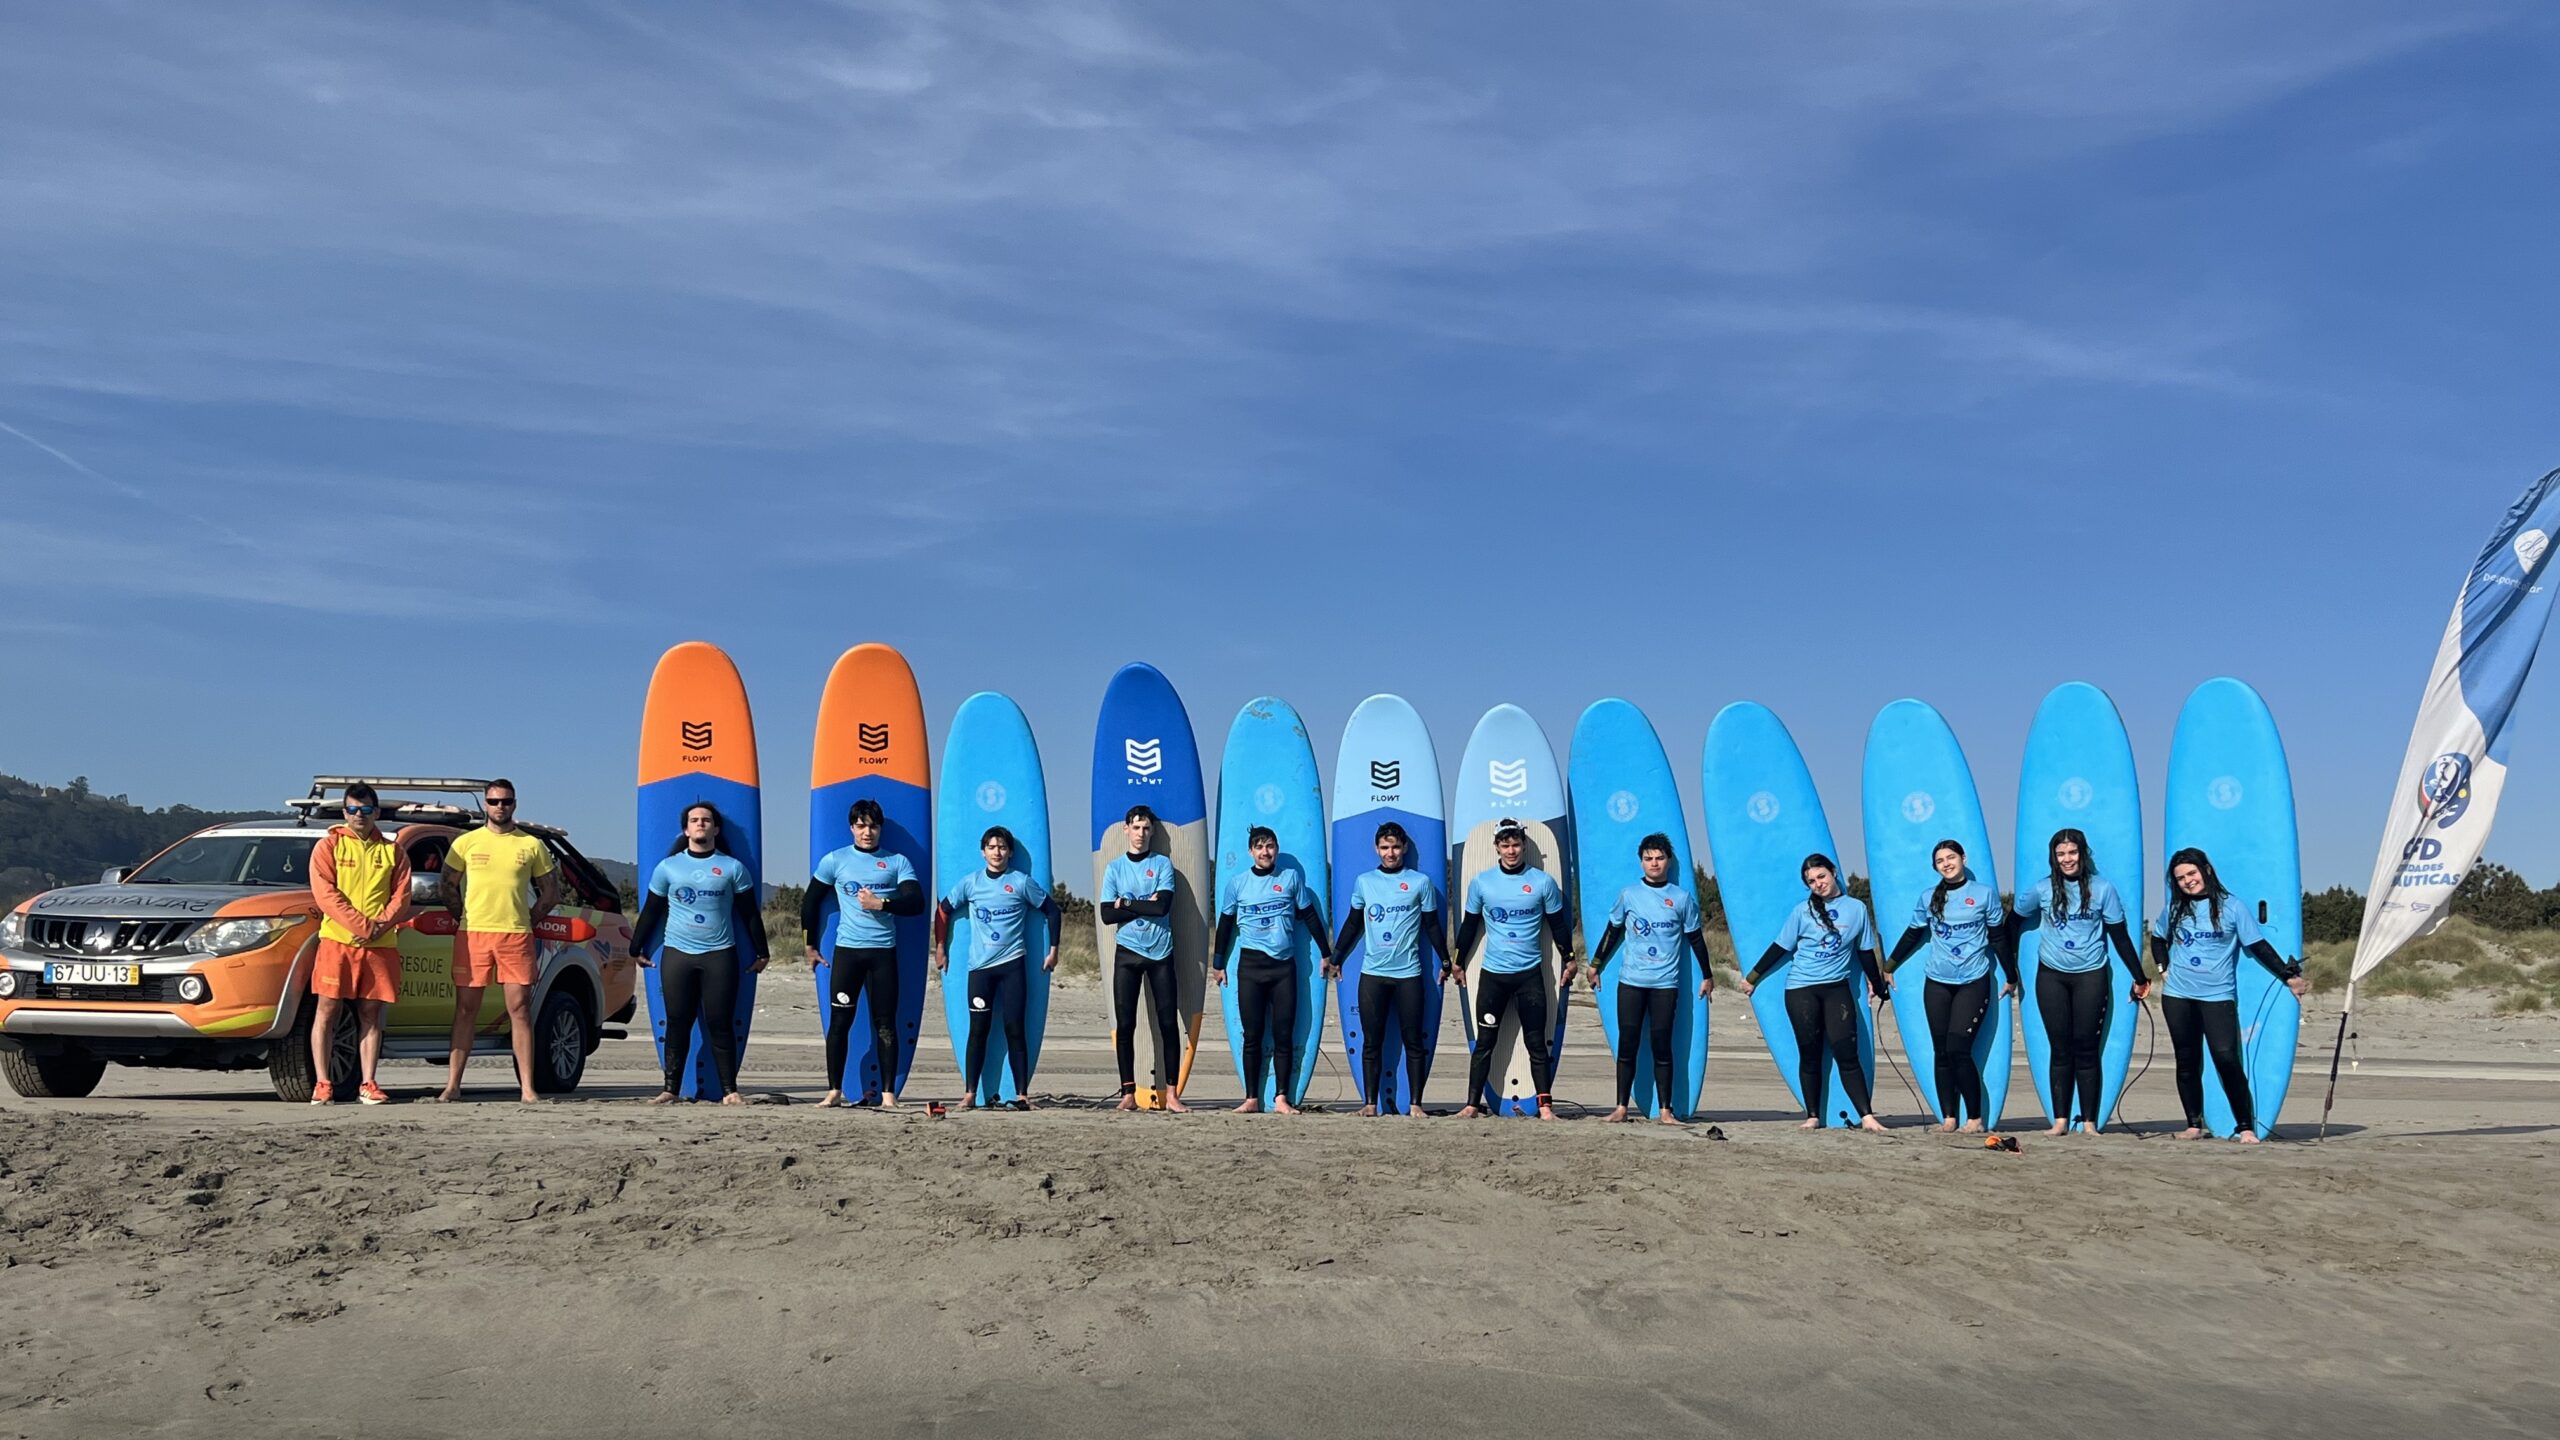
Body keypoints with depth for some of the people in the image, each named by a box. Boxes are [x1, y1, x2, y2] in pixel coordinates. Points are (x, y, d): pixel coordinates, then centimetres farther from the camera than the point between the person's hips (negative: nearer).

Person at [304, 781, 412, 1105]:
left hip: (381, 945, 2)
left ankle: (368, 1084, 5)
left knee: (371, 1015, 3)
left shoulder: (392, 850, 13)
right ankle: (321, 1084, 1)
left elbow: (401, 897, 6)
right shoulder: (329, 846, 6)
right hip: (336, 941, -2)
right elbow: (325, 893, -5)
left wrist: (379, 926, -11)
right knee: (326, 1010, -3)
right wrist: (362, 925, -14)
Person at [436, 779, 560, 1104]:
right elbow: (449, 886, 15)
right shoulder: (466, 842, 9)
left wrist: (527, 921, 4)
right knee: (466, 1010, 3)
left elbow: (551, 892, 14)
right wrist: (464, 919, 5)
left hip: (516, 937, 0)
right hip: (472, 934, 0)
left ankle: (527, 1088, -3)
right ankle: (452, 1086, 7)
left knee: (520, 1009, -3)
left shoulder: (532, 845, 9)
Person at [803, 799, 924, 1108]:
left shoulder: (898, 862, 7)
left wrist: (881, 903, -14)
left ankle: (889, 1094, 2)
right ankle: (835, 1091, 8)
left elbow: (916, 903, -3)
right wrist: (810, 944, 14)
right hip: (847, 950, 0)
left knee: (885, 1024, 0)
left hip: (884, 951, 0)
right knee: (839, 1021, 0)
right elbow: (810, 901, 15)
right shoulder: (835, 860, 8)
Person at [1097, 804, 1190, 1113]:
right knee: (1124, 1024, 0)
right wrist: (1145, 906, -7)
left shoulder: (1163, 864, 4)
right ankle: (1128, 1093, 5)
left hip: (1161, 952, -1)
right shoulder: (1114, 867, 8)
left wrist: (1125, 903, -6)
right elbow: (1107, 914, -2)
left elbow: (1162, 906, -11)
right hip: (1127, 953, 1)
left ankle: (1172, 1094, 0)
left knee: (1168, 1023, -3)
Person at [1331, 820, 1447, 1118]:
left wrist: (1445, 961, 9)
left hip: (1409, 974, -1)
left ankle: (1415, 1104, 6)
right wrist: (1335, 957, 15)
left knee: (1414, 1042, 1)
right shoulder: (1363, 882, 8)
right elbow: (1353, 923, 16)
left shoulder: (1421, 882, 2)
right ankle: (1371, 1104, 7)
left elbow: (1432, 925, 8)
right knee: (1371, 1042, 3)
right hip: (1372, 973, 2)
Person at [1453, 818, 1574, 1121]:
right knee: (1484, 1042, 3)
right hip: (1492, 973, 1)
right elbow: (1469, 925, 11)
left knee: (1536, 1042, 1)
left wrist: (1569, 960, 9)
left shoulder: (1543, 882, -1)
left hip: (1530, 973, -1)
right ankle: (1473, 1104, 7)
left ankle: (1545, 1106, 4)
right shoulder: (1481, 882, 1)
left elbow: (1558, 925, 9)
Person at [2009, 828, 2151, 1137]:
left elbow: (2120, 936, 1)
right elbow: (2015, 919, 14)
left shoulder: (2102, 888, -3)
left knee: (2087, 1049, 0)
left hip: (2090, 975, -1)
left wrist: (2139, 977, 2)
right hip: (2051, 975, 2)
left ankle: (2090, 1122, 5)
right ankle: (2061, 1121, 8)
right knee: (2060, 1049, 4)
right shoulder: (2042, 889, 0)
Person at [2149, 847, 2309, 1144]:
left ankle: (2246, 1127, -7)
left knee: (2227, 1059, -14)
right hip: (2177, 996, 3)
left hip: (2218, 996, -3)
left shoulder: (2231, 906, -1)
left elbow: (2258, 947, -1)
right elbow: (2158, 939, 24)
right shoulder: (2174, 908, 8)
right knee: (2187, 1062, 7)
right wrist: (2163, 968, 9)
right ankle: (2194, 1126, 15)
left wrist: (2289, 976, -8)